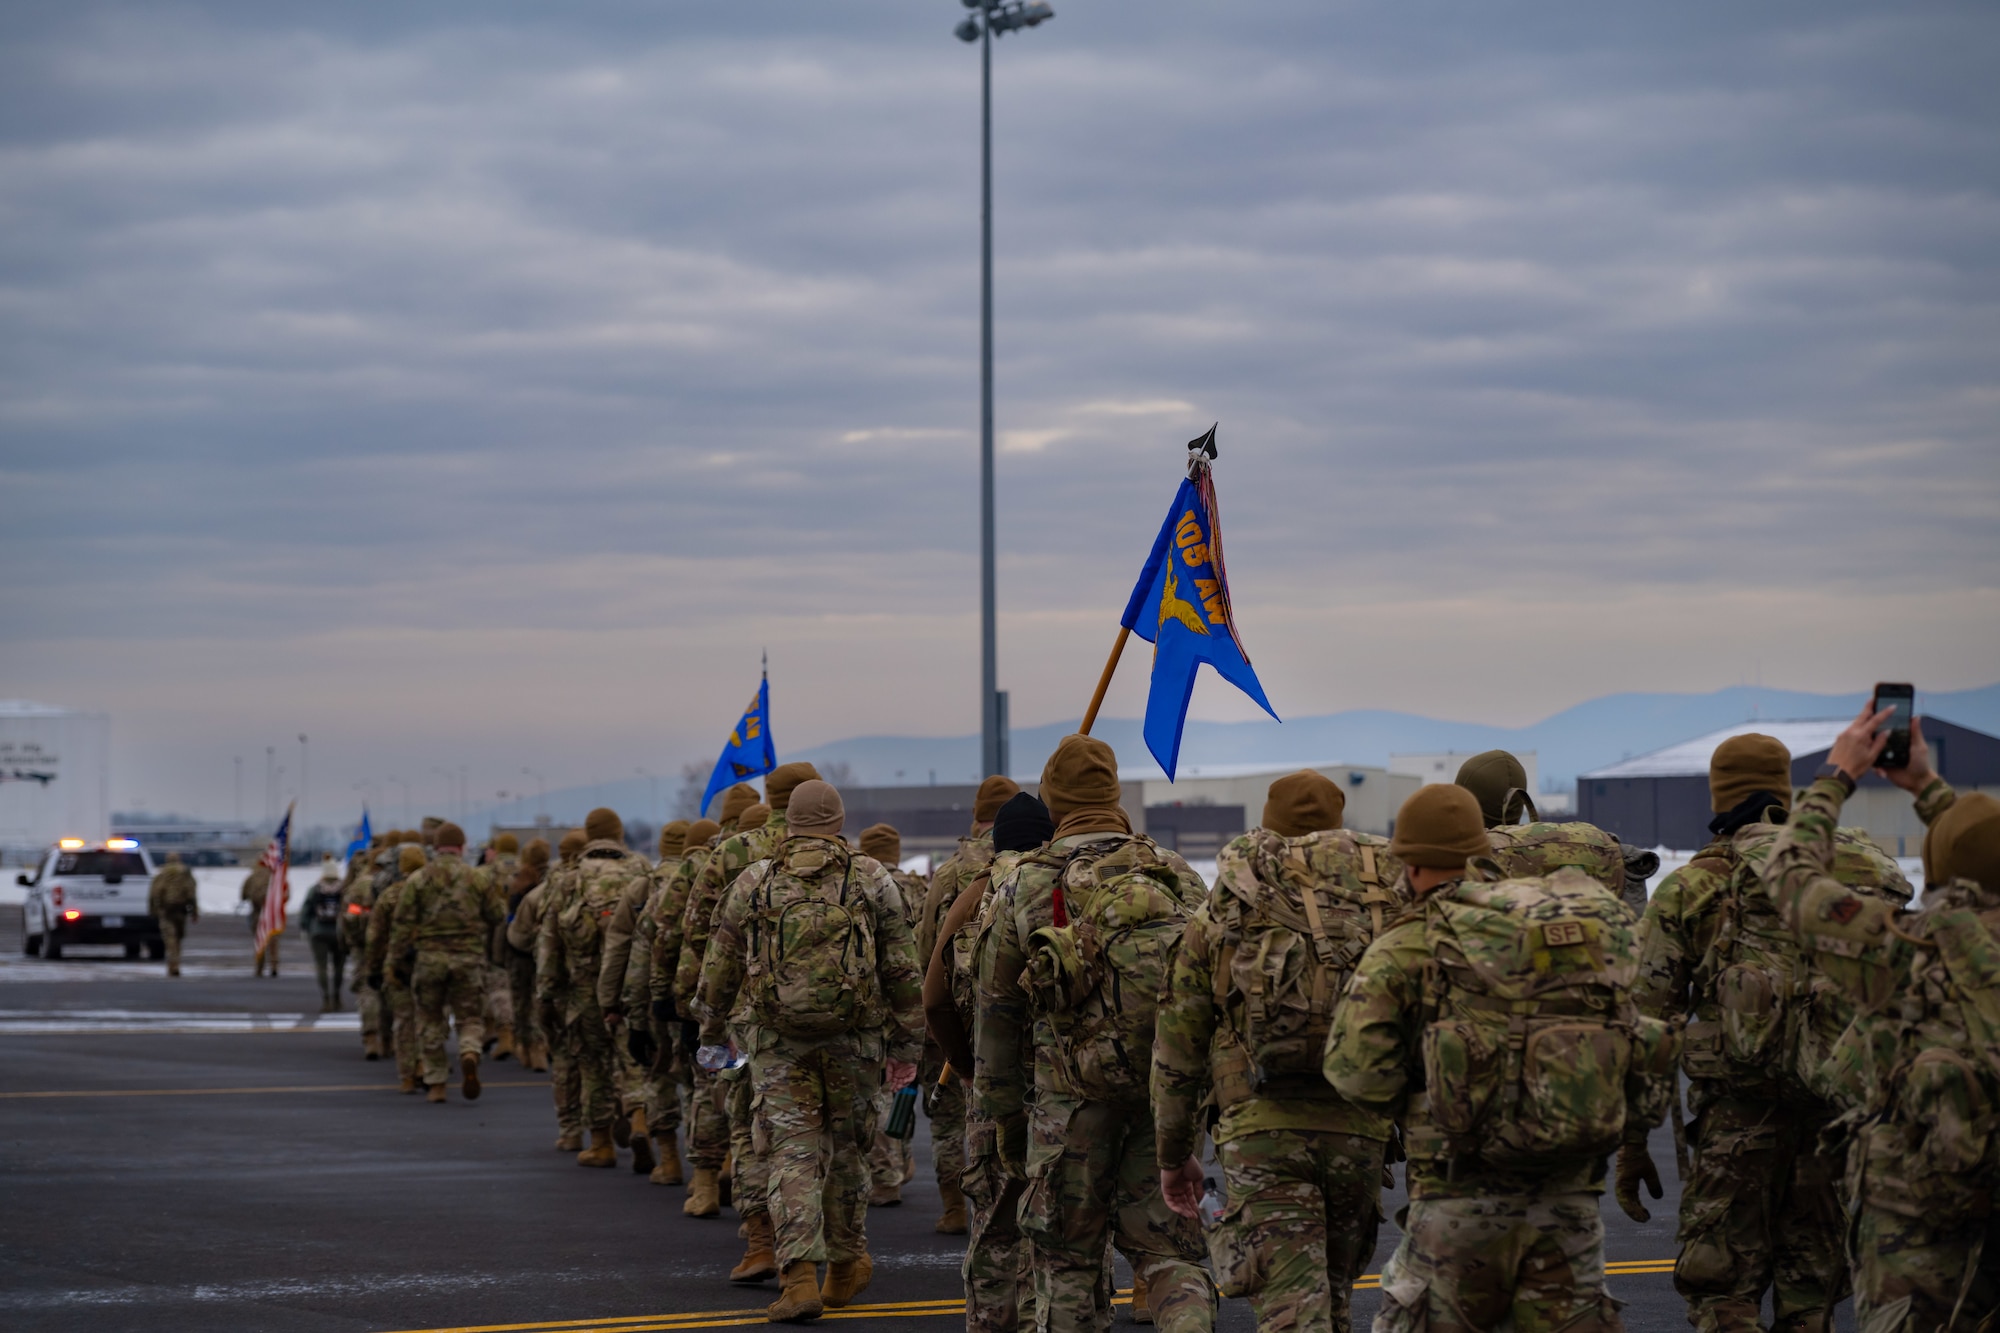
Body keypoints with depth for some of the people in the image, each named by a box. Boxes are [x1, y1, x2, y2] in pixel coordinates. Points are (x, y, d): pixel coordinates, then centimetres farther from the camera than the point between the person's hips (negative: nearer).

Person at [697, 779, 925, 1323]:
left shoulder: (752, 882, 4)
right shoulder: (871, 878, 3)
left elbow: (719, 968, 10)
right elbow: (903, 968, 3)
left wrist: (712, 1029, 24)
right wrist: (907, 1043, 8)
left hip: (777, 1040, -1)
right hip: (852, 1038, 1)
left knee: (794, 1155, -2)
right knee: (844, 1150, 16)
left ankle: (800, 1278, -14)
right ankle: (846, 1267, 29)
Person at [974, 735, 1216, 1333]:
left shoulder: (1023, 888, 3)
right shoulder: (1179, 878, 6)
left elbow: (997, 1014, 7)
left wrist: (1004, 1115, 15)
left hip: (1071, 1099, -1)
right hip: (1169, 1096, 1)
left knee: (1068, 1261, 10)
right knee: (1169, 1249, 4)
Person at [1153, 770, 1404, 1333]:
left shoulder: (1219, 916, 8)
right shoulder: (1387, 902, 10)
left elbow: (1177, 1049, 11)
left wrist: (1174, 1154, 22)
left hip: (1261, 1130, -2)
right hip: (1360, 1131, 2)